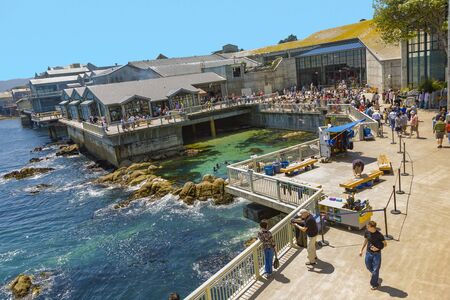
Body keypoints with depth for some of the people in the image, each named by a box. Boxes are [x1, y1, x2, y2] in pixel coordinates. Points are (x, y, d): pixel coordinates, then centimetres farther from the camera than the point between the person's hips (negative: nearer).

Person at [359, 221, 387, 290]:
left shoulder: (379, 235, -24)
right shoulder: (367, 232, -11)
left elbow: (385, 244, -10)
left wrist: (378, 248, -24)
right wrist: (361, 250, 9)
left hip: (376, 254, -5)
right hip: (368, 253, 5)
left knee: (375, 270, 7)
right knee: (368, 266, 21)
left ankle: (375, 284, 27)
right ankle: (375, 276, 53)